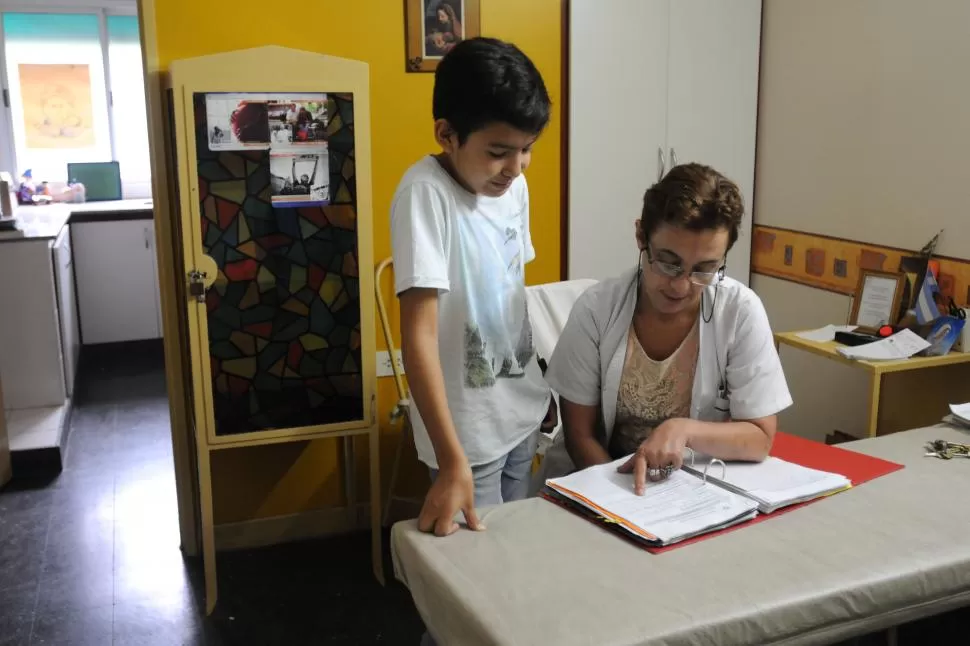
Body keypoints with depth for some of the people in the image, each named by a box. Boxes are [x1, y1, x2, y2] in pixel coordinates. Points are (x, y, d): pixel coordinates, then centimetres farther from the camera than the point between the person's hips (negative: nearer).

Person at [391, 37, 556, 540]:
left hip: (523, 409, 7)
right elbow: (419, 333, -27)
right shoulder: (425, 194, -23)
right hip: (466, 427, -7)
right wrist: (453, 462, -31)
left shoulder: (515, 186, -1)